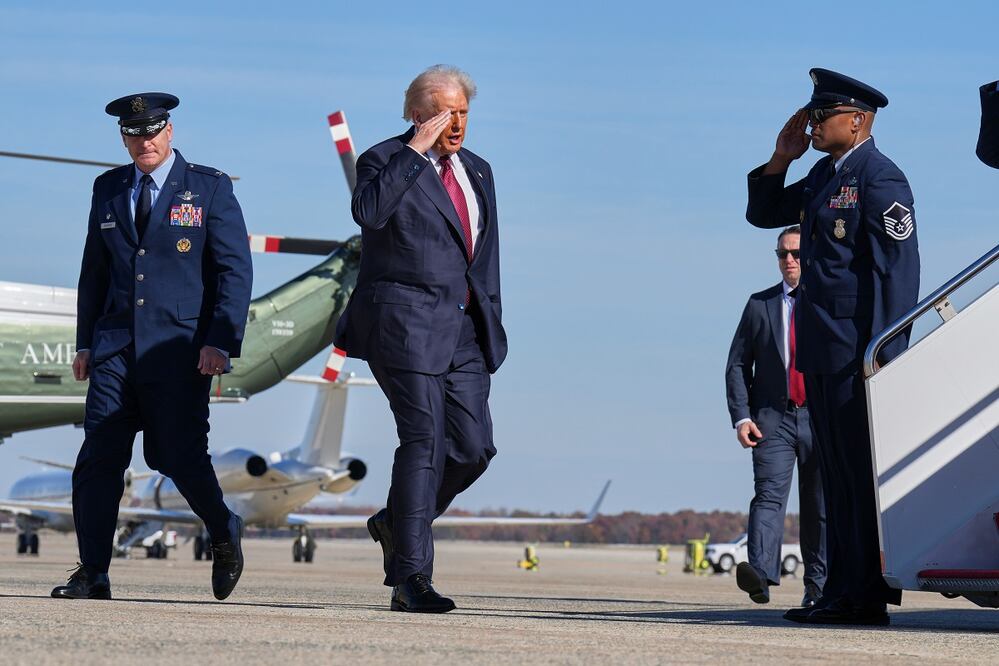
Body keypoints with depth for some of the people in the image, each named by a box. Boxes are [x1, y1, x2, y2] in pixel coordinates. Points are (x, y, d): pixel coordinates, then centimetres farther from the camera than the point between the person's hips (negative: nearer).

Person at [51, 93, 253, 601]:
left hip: (181, 351, -4)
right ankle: (92, 573, -2)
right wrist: (85, 342, 13)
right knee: (98, 459, -5)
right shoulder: (108, 189, 14)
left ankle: (224, 534, 24)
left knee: (183, 459, -4)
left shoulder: (210, 188, 2)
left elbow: (235, 269, -2)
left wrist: (220, 342, -12)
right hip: (116, 349, 4)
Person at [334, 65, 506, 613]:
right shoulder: (386, 162, -3)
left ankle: (398, 523, 24)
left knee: (474, 447, 0)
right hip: (406, 322, -7)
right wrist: (415, 150, -22)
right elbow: (368, 211, -25)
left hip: (463, 330, 7)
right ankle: (410, 578, -10)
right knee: (424, 440, -12)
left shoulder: (477, 171, 18)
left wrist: (490, 323, 18)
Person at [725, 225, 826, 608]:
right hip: (772, 418, 0)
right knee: (769, 494, -16)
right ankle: (760, 574, -31)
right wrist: (741, 416, -3)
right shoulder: (760, 305, 11)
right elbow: (737, 365, 10)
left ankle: (816, 586, 13)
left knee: (818, 505, 5)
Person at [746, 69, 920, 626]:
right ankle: (843, 594, 14)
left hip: (858, 352, -9)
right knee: (839, 475, 10)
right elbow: (764, 214, 27)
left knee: (866, 474, -7)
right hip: (821, 350, 9)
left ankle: (870, 596, -5)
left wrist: (885, 356, -21)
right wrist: (781, 159, 9)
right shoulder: (825, 174, 16)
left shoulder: (881, 178, -12)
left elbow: (899, 267, -17)